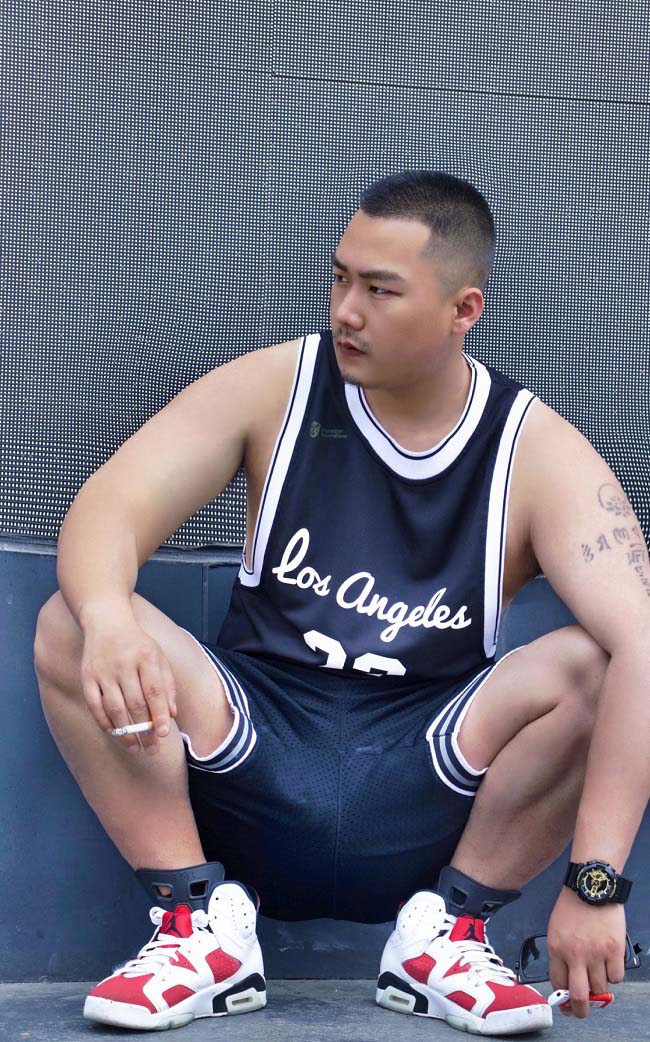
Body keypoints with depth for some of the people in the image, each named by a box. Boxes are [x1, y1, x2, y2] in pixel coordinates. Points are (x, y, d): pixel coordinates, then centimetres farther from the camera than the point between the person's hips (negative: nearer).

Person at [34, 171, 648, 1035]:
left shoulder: (539, 454, -9)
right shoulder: (274, 388, -2)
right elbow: (110, 506, -13)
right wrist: (108, 618, -38)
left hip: (426, 790, -1)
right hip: (254, 763, 1)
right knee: (68, 631, -21)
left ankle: (446, 932, -9)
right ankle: (207, 926, -12)